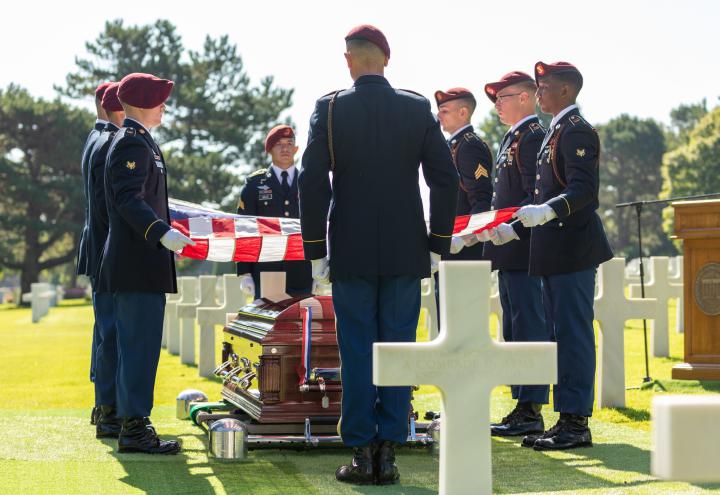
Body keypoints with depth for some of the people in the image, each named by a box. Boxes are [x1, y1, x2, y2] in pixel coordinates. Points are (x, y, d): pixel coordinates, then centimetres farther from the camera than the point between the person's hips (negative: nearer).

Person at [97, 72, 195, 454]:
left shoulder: (138, 142, 19)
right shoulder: (132, 144, -13)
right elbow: (128, 200, -23)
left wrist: (166, 227, 37)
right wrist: (162, 232, -33)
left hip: (138, 262, 11)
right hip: (138, 264, -11)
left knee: (136, 344, 14)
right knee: (141, 344, -9)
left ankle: (132, 423, 20)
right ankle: (134, 428, -6)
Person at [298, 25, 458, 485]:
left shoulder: (330, 108, -3)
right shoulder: (418, 107, 1)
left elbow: (313, 182, -6)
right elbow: (446, 179, 0)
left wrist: (315, 249, 1)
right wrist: (438, 244, 7)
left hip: (351, 252, -1)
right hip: (406, 252, 1)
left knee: (357, 350, 3)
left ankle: (362, 454, 4)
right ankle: (388, 452, 5)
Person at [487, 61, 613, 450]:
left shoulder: (577, 131, -10)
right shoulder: (554, 132, 20)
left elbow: (584, 189, -21)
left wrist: (548, 211, -34)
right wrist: (514, 229, 18)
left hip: (573, 250, -10)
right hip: (555, 253, 10)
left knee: (573, 334, -8)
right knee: (563, 335, 11)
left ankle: (576, 424, -5)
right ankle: (567, 420, 16)